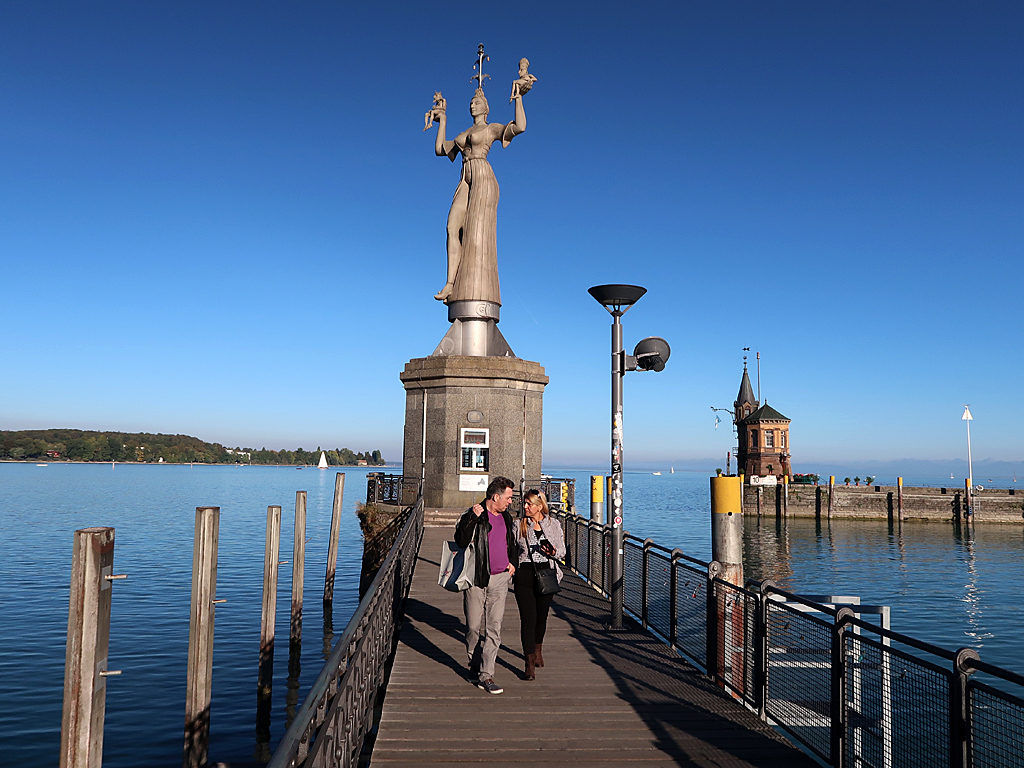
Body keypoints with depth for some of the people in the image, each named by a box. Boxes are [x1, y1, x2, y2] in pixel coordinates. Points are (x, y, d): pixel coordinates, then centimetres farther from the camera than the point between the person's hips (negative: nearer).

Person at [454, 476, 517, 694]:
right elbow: (460, 541, -18)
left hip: (500, 579, 4)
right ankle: (475, 663, 29)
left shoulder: (506, 517, 13)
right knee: (474, 627, 4)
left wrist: (512, 561, 13)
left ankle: (486, 675, 1)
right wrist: (472, 519, -27)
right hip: (476, 579, -4)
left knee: (494, 628, -2)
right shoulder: (473, 515, -6)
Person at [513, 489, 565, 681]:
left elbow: (562, 551, 6)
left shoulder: (553, 524, 3)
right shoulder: (519, 525, 3)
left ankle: (537, 649, 40)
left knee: (541, 616, 14)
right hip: (524, 575, -1)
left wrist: (553, 552, -15)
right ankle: (530, 662, 0)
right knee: (528, 619, -7)